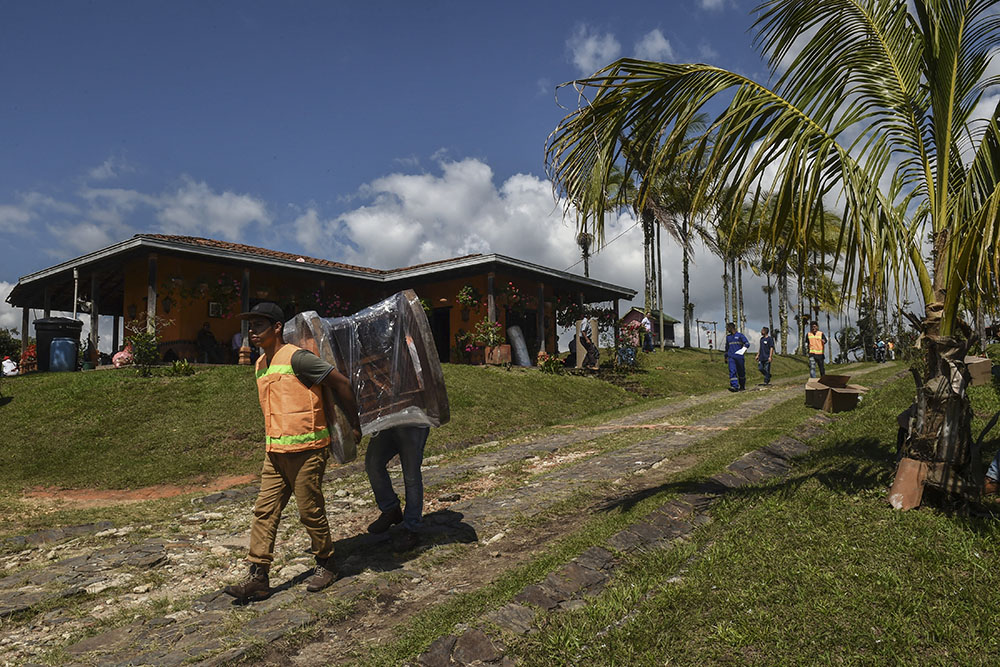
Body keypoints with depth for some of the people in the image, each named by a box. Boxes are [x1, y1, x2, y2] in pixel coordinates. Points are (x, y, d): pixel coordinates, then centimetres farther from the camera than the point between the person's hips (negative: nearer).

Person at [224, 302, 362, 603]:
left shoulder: (296, 358, -15)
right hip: (274, 452, 8)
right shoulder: (261, 364, 13)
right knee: (264, 512, 5)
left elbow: (341, 383, -13)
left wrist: (354, 425, -7)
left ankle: (325, 565, 23)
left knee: (310, 511, 3)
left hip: (306, 451, -8)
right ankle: (257, 578, 11)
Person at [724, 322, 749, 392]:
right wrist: (726, 357, 29)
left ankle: (742, 386, 21)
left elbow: (747, 343, -5)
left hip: (739, 356, -3)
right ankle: (735, 386, -18)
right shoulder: (728, 337, 16)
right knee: (732, 371, -12)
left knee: (741, 372, 6)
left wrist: (743, 350, -21)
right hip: (731, 357, 3)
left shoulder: (740, 335, 1)